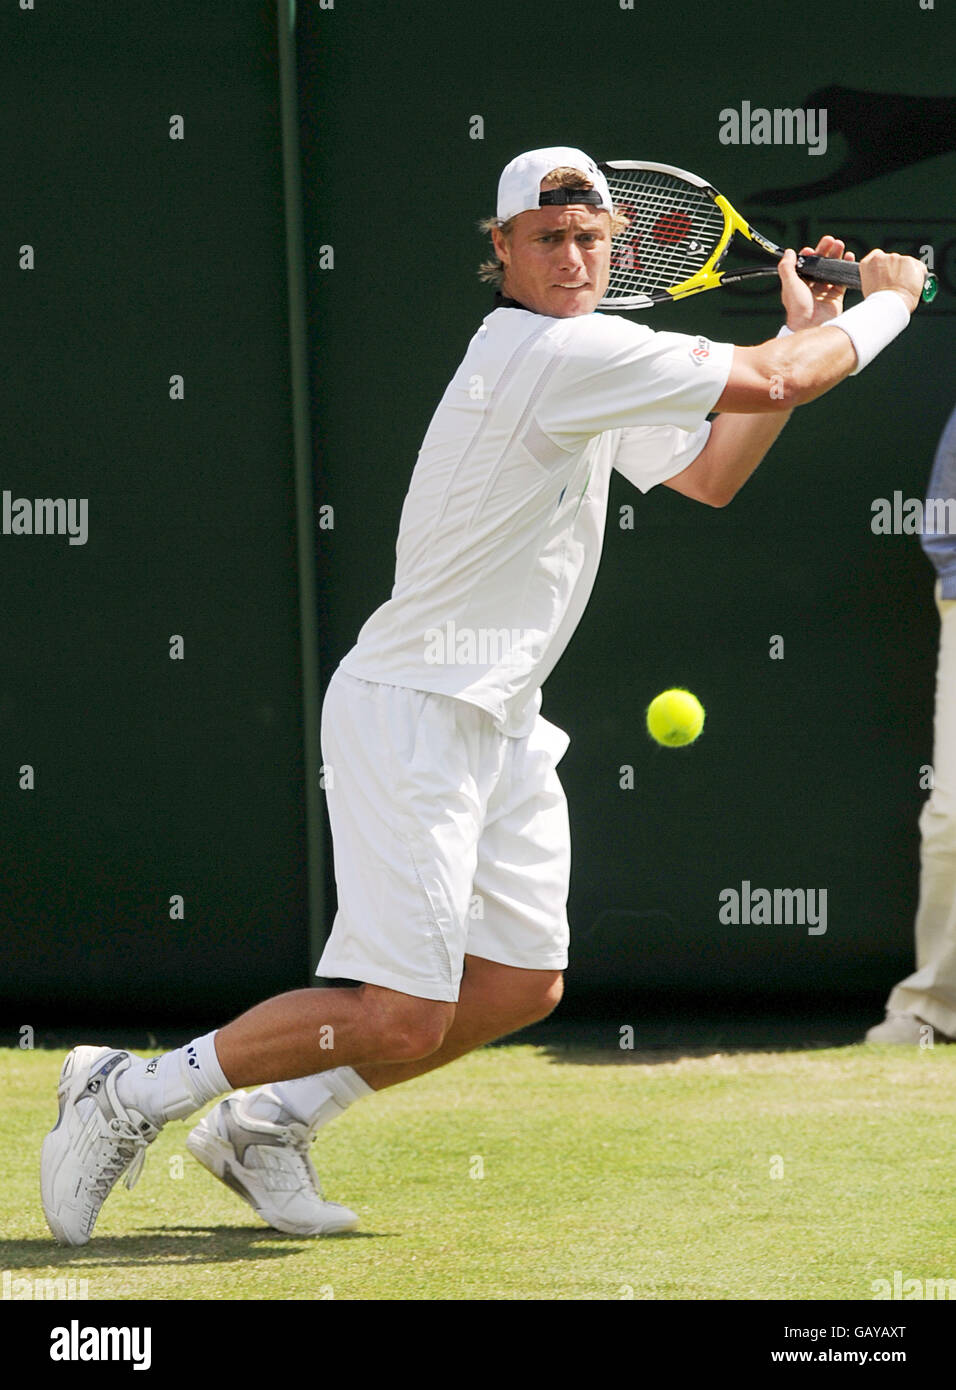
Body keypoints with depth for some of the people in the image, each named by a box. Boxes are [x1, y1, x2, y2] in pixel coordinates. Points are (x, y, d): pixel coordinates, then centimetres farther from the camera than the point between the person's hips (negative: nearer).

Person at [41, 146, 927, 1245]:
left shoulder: (588, 364, 13)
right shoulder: (558, 352, -19)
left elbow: (709, 475, 23)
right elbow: (783, 381, -18)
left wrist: (801, 333, 13)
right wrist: (891, 300, -1)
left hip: (499, 723, 11)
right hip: (414, 712, -10)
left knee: (519, 988, 12)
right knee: (400, 1020, -14)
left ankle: (269, 1124, 23)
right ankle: (126, 1098, 0)